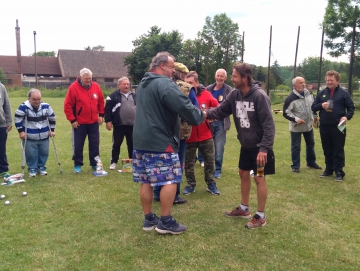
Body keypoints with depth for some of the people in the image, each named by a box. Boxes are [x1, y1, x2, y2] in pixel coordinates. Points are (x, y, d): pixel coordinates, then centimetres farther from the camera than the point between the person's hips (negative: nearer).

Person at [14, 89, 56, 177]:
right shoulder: (24, 107, -16)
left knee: (44, 153, 11)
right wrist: (21, 131, -10)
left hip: (44, 136, 3)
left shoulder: (46, 106, -6)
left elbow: (52, 118, 7)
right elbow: (17, 119, -8)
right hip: (29, 137, -3)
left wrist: (52, 130, 6)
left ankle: (41, 167, 29)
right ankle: (32, 169, 19)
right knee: (31, 154, 1)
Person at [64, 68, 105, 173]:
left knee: (94, 144, 10)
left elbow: (101, 102, 11)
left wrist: (101, 115, 5)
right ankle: (77, 165, 19)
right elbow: (67, 105, -10)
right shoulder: (73, 87, -11)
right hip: (79, 123, -3)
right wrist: (72, 120, -12)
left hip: (94, 122, 4)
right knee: (78, 145, 6)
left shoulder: (96, 86, 1)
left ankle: (94, 164, 22)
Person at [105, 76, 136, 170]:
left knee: (132, 144, 10)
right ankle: (113, 162, 15)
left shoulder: (133, 95, 15)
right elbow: (108, 109, -5)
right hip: (119, 125, -4)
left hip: (132, 125, 4)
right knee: (116, 144, 4)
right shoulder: (113, 96, -1)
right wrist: (108, 121, -10)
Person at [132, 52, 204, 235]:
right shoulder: (165, 84, -14)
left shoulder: (143, 84, 18)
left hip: (141, 140, 10)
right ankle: (165, 222, 6)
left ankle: (149, 219, 21)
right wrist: (200, 117, 0)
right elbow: (184, 107, -19)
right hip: (160, 141, -9)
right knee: (170, 180, 0)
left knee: (146, 181, 12)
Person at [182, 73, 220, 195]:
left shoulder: (205, 94, -4)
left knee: (209, 161, 12)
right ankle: (190, 185, 27)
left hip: (205, 136, 2)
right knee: (188, 163, 10)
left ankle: (211, 184, 28)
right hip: (189, 137, -1)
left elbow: (217, 107, 2)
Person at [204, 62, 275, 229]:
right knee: (243, 174, 16)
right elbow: (220, 111, 1)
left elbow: (268, 125, -23)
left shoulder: (259, 96, -22)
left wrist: (264, 148, -27)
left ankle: (260, 216, 14)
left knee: (259, 178, 0)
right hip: (245, 145, 8)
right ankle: (244, 209, 33)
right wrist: (205, 113, -19)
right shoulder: (234, 95, -2)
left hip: (260, 146, -7)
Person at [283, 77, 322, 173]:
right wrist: (296, 119, -28)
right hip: (296, 127, -6)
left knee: (310, 144, 18)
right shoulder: (291, 98, -21)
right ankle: (295, 166, 14)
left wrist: (315, 116, 11)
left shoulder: (309, 93, -1)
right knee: (296, 147, 2)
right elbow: (286, 112, -21)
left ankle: (311, 162, 36)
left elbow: (314, 105, 16)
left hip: (309, 125, 7)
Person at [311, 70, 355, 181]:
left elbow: (351, 108, 1)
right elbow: (313, 107, 9)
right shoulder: (321, 93, 10)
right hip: (324, 126, 4)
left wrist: (347, 117, -17)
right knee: (327, 149, 12)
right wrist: (321, 105, -12)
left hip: (338, 126, -3)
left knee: (338, 149, 1)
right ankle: (329, 169, 24)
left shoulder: (344, 93, 0)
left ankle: (339, 171, 9)